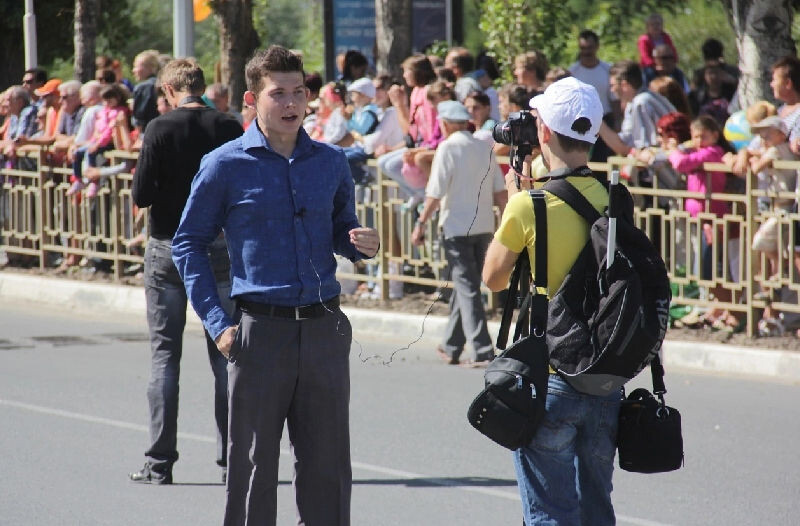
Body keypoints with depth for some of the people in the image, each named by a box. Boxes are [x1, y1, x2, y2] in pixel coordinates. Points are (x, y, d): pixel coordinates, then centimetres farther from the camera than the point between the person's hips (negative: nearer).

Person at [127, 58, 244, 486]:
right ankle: (232, 459, 6)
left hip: (168, 248, -2)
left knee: (164, 354, 4)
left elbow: (141, 196, -11)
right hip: (220, 249, 2)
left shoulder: (160, 129, -10)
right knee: (225, 354, 8)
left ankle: (160, 462, 2)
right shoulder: (229, 128, -4)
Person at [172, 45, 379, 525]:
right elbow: (189, 244, 3)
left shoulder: (331, 162, 8)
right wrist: (218, 322, -5)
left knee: (328, 466, 7)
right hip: (261, 329, -3)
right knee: (254, 468, 2)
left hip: (325, 328, 3)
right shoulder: (226, 166, -2)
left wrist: (362, 243, -5)